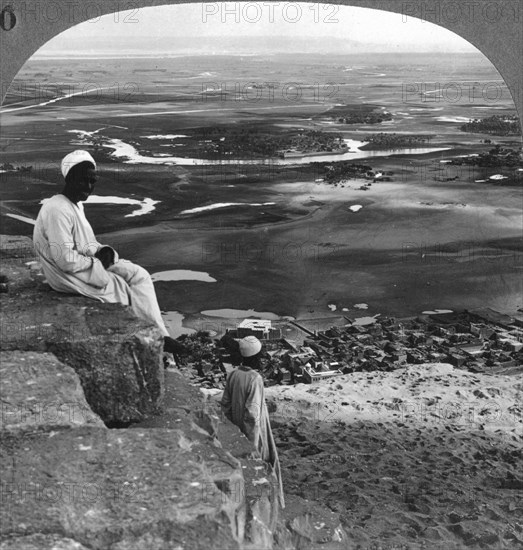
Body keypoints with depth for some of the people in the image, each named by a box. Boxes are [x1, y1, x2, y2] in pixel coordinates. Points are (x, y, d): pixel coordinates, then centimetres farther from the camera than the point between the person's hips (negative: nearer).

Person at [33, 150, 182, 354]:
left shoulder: (76, 204, 7)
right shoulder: (58, 210, -25)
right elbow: (65, 260, -29)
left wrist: (103, 251, -4)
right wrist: (98, 261, -14)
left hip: (88, 264, 10)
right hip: (71, 276, -10)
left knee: (139, 275, 2)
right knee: (129, 291, -4)